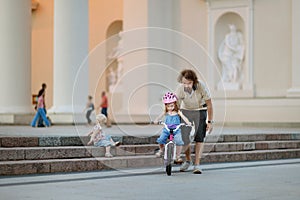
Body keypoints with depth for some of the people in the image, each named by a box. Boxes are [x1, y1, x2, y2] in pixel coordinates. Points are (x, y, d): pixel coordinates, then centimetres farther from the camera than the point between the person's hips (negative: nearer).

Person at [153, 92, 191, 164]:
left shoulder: (178, 112, 1)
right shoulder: (165, 112, 6)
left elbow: (183, 117, -10)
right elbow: (160, 116, -4)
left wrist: (188, 122, -28)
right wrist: (156, 120, -26)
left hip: (176, 129, -1)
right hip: (166, 129, 1)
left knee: (179, 141, -22)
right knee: (161, 139, -19)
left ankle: (177, 157, -3)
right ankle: (161, 150, 16)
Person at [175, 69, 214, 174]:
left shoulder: (201, 87, -29)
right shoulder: (180, 88, -28)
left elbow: (209, 104, -16)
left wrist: (210, 122, -12)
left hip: (200, 111, -1)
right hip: (186, 110, 1)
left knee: (199, 138, -9)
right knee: (184, 138, -6)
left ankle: (197, 165, -4)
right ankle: (188, 160, 19)